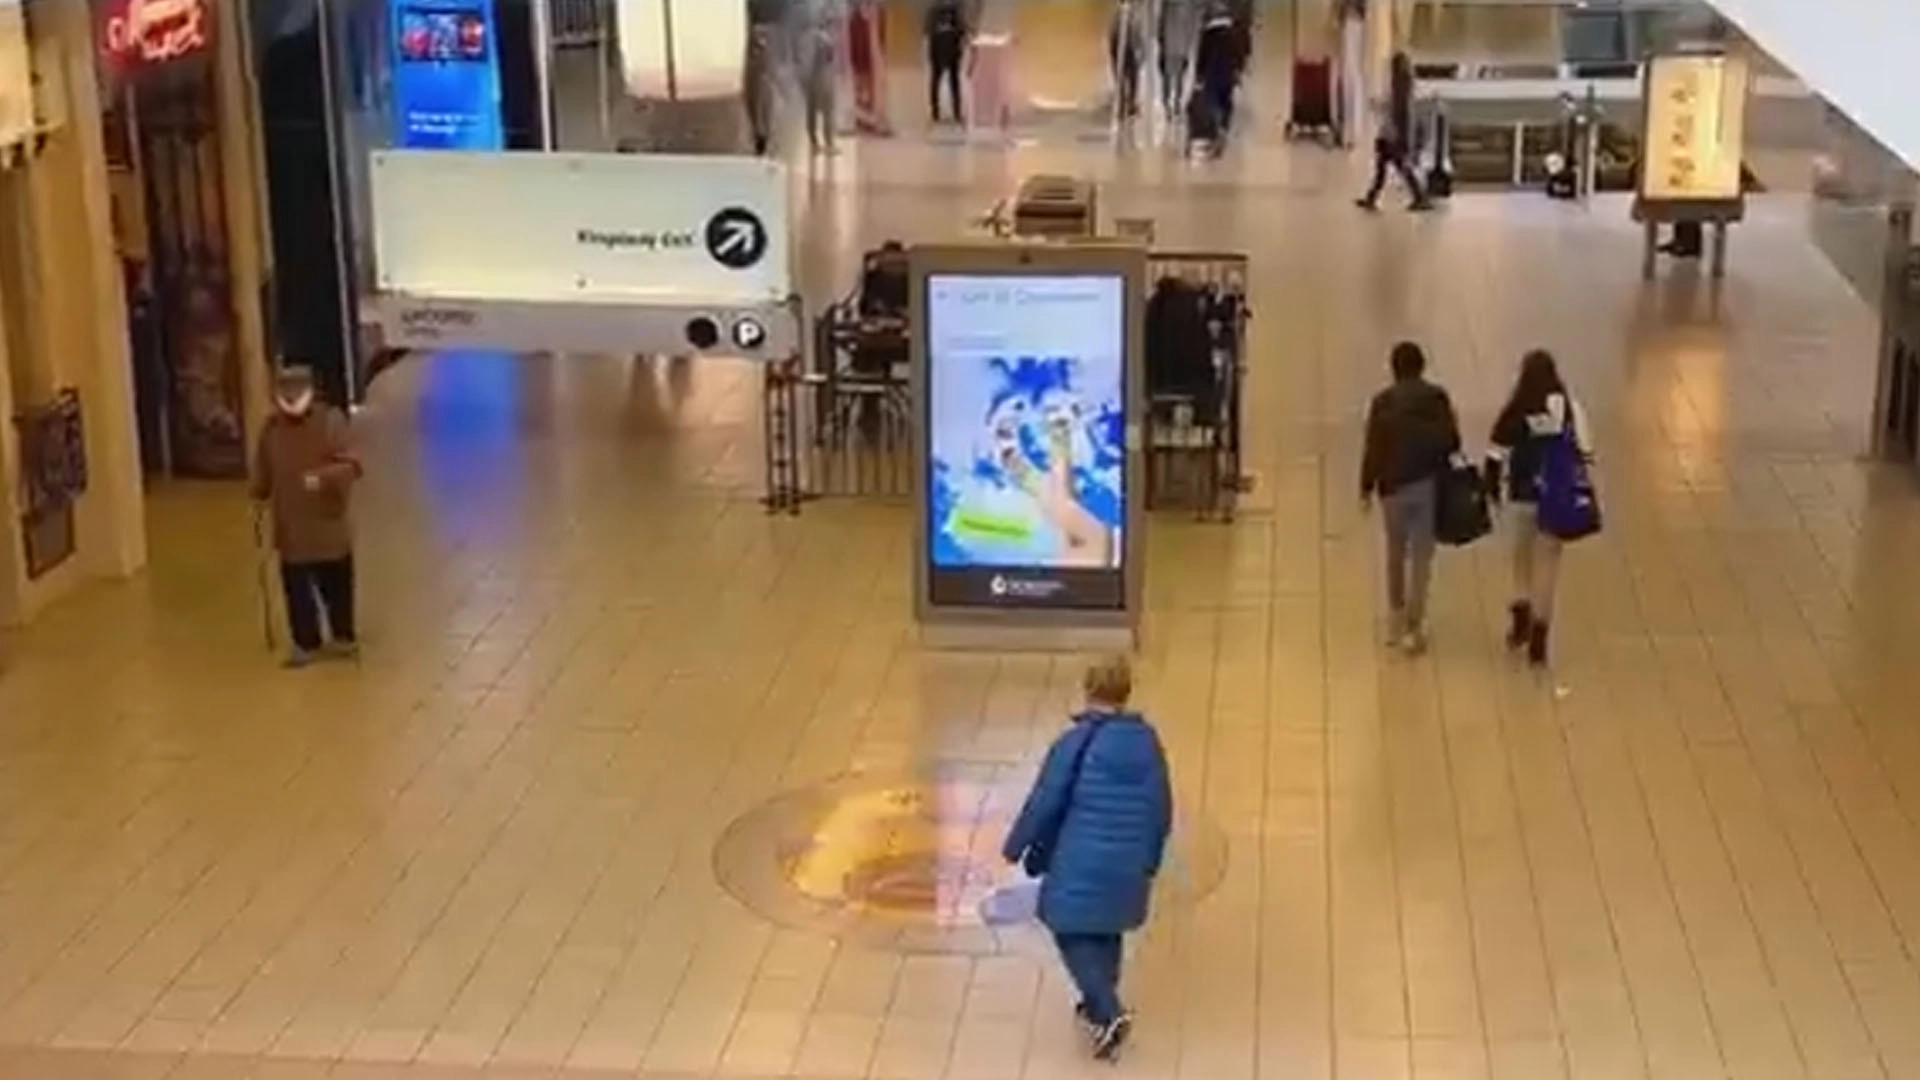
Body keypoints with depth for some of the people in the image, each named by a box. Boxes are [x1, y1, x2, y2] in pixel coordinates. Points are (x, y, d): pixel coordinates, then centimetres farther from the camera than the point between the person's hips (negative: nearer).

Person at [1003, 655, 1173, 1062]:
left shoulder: (1075, 742, -13)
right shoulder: (1147, 741, 2)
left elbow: (1044, 802, -11)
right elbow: (1162, 811, 8)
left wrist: (1015, 849, 1)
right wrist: (1150, 863, 21)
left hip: (1080, 863, -5)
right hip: (1128, 866, 5)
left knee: (1074, 934, 4)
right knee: (1109, 933, 22)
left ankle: (1109, 1013, -11)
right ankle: (1099, 1006, 34)